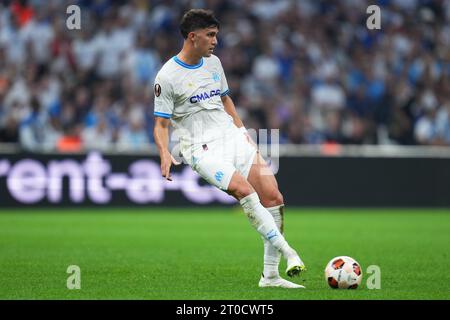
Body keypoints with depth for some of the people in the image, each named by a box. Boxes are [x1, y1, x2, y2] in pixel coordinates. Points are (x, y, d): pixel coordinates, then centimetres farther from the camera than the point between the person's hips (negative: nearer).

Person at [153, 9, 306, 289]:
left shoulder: (213, 62, 15)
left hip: (232, 137, 6)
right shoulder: (167, 76, -5)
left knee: (273, 196, -9)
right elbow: (161, 123, -3)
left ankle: (270, 275, -4)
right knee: (243, 189, -31)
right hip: (201, 148, -6)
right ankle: (285, 250, -28)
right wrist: (165, 154, -20)